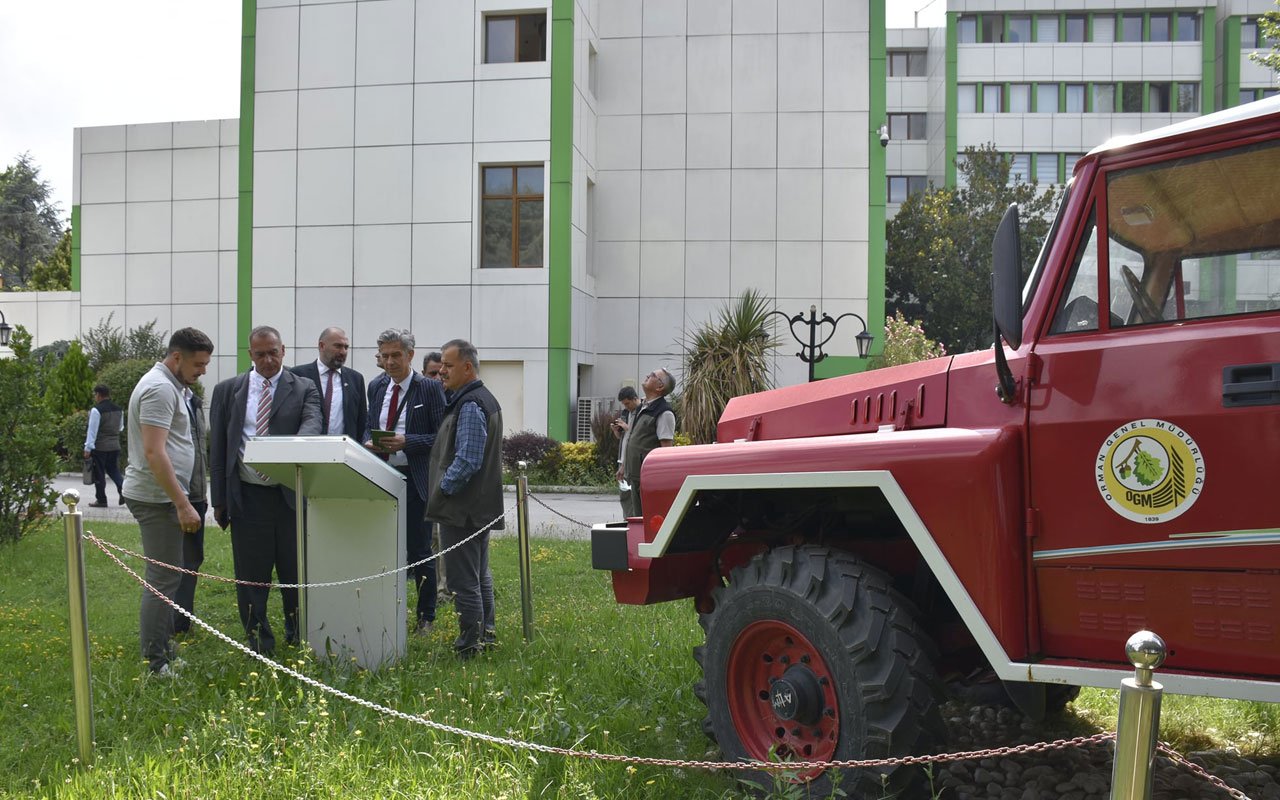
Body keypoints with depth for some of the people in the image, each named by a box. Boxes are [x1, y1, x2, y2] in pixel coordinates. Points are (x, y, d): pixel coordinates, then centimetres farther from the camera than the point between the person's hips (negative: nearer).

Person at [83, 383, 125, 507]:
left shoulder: (96, 410, -13)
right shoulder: (118, 409, 7)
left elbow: (92, 430, -14)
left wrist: (88, 448, -11)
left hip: (100, 447, -6)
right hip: (115, 446, 6)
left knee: (99, 473, 4)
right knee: (112, 469, 17)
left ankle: (101, 500, 9)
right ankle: (122, 487, -8)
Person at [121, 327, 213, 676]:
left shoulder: (169, 386, 16)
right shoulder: (160, 389, -17)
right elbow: (153, 453, -23)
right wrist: (183, 504, -23)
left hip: (161, 496, 11)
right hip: (157, 498, -11)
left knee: (164, 577, 15)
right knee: (163, 579, -7)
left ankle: (163, 650, 24)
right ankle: (155, 664, -2)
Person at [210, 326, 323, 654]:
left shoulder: (304, 389, 4)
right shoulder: (228, 390, 8)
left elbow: (312, 423, -15)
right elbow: (218, 447, 8)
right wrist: (219, 499, 3)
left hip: (291, 495, -1)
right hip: (247, 497, 1)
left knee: (296, 572, 7)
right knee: (250, 577, 5)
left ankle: (298, 639, 25)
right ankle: (259, 646, 17)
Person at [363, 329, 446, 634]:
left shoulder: (430, 389, -5)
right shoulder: (377, 388, 13)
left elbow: (441, 436, -8)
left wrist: (406, 442, -20)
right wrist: (369, 442, -3)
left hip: (416, 480, -5)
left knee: (420, 551, 3)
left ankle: (426, 617, 15)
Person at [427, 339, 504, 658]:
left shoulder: (470, 405, -17)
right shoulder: (486, 399, 15)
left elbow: (467, 460, -24)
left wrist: (443, 490, -14)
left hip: (461, 509, -11)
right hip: (482, 506, 11)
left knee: (464, 581, -5)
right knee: (480, 576, 19)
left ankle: (470, 647, 0)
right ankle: (485, 635, 28)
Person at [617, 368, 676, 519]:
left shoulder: (664, 413, -14)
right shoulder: (643, 408, 15)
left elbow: (667, 448, -18)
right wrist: (624, 465, 24)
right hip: (636, 475, 9)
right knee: (637, 516, 13)